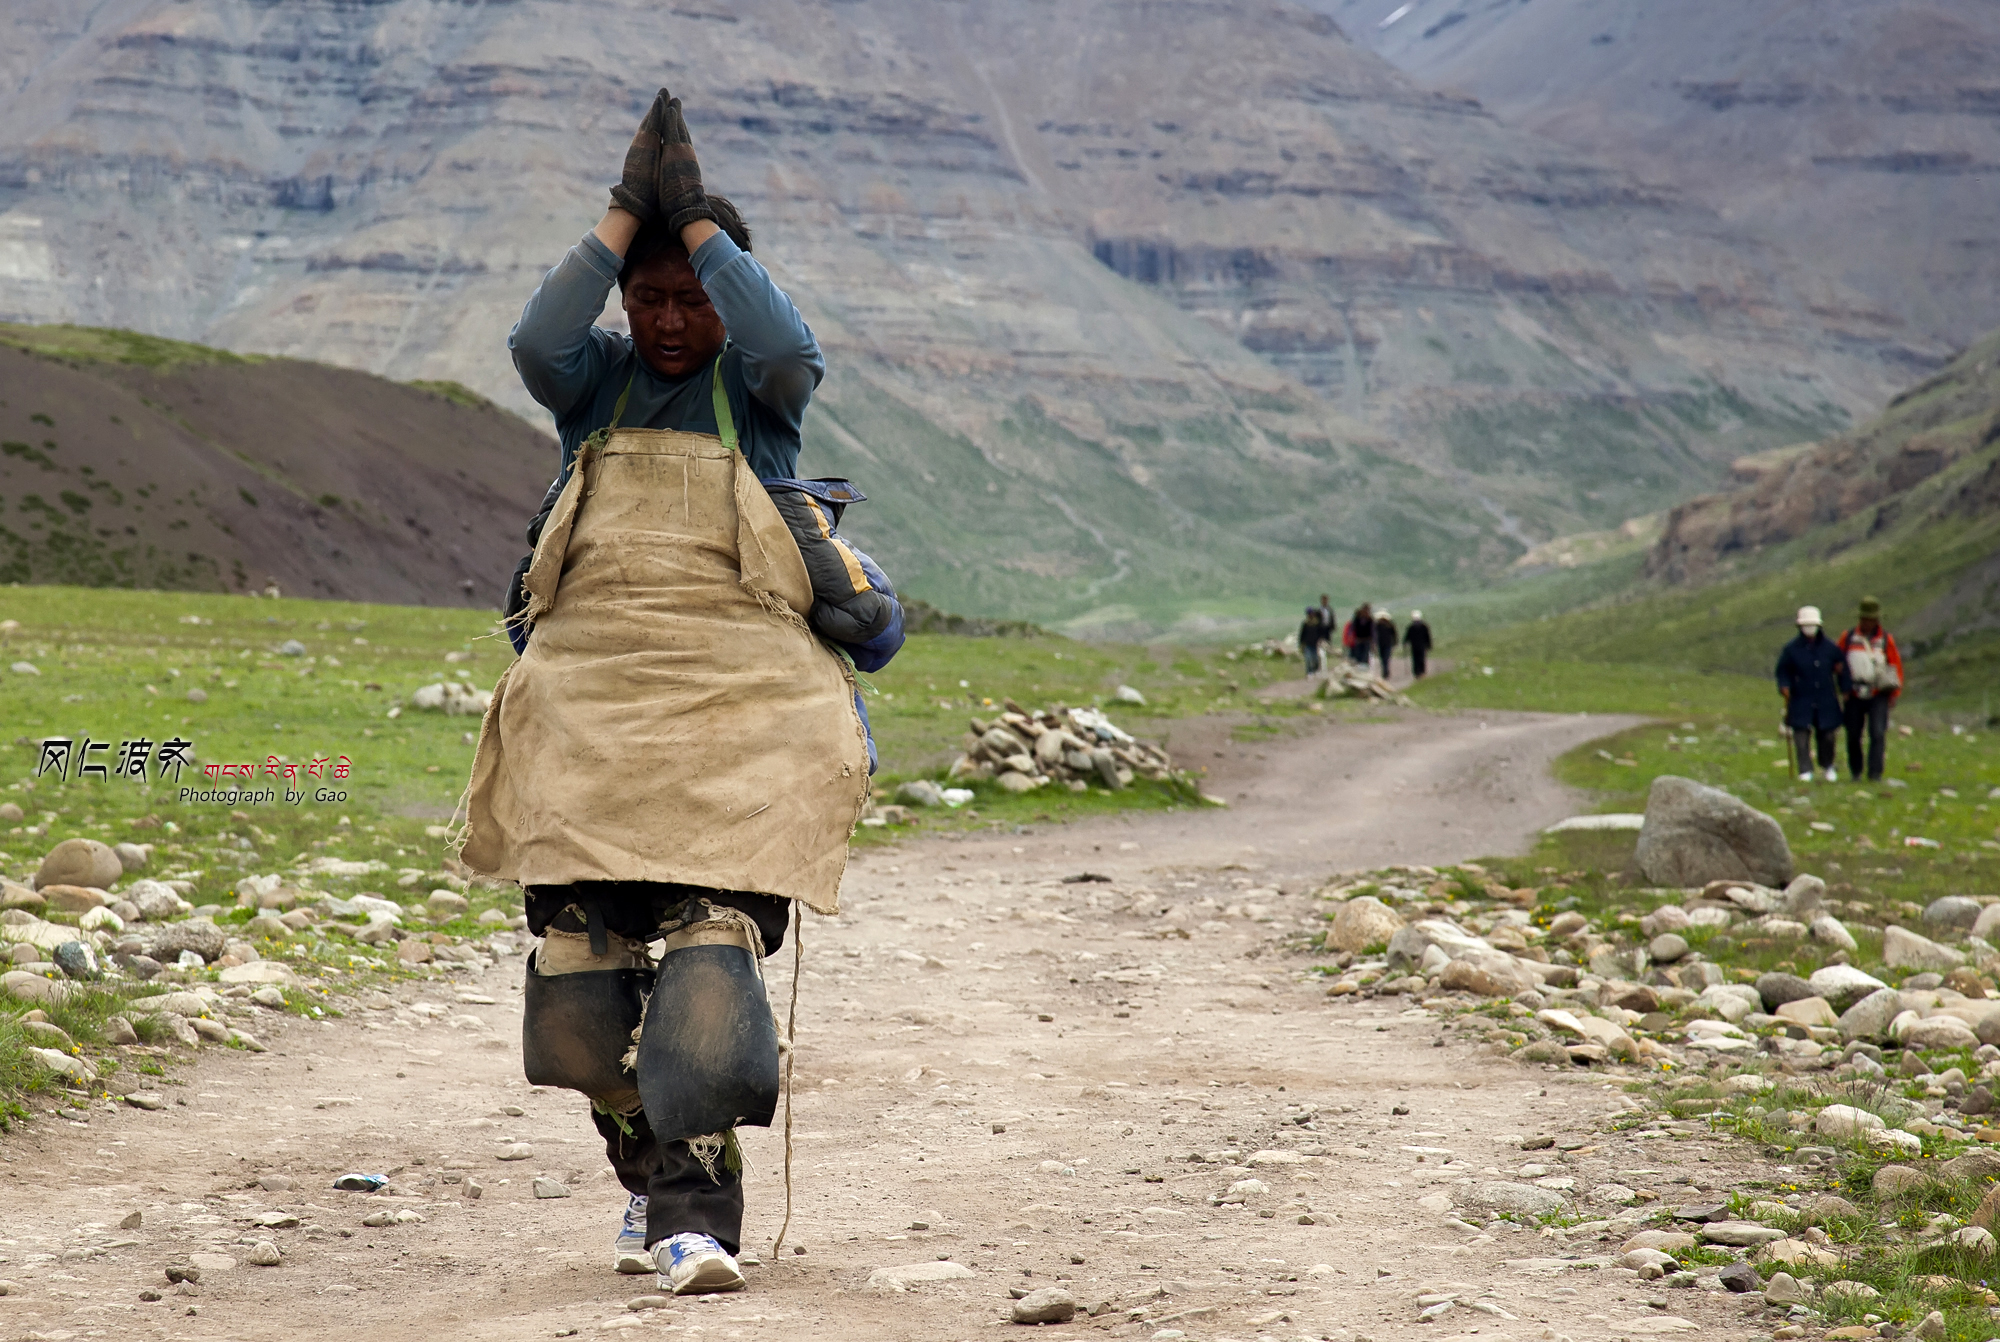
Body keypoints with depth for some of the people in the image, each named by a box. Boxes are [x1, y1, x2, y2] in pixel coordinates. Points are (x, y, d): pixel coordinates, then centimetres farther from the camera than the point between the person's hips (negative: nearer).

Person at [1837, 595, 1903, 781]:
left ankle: (1875, 773, -12)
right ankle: (1855, 771, 24)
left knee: (1878, 734, -12)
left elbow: (1896, 666, 7)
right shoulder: (1848, 638, 3)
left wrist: (1894, 693, 4)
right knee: (1853, 736, 6)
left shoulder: (1886, 639, 2)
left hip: (1879, 696, -1)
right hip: (1854, 696, 1)